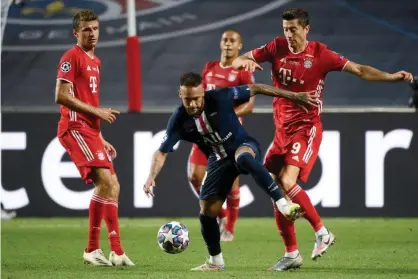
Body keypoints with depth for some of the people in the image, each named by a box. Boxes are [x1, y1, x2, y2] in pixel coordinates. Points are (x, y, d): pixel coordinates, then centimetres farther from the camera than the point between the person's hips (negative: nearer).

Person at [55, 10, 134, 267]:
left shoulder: (95, 62, 20)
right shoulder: (72, 57, -7)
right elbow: (61, 96, -16)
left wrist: (101, 138, 23)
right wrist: (97, 111, -14)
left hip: (90, 131, 10)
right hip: (75, 128, -10)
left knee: (113, 186, 9)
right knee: (105, 181, -19)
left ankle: (116, 250, 12)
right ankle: (93, 249, -17)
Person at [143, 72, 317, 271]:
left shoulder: (219, 98, -23)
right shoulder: (179, 121, -17)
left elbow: (255, 89, -13)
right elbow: (162, 152, -12)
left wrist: (293, 96, -11)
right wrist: (151, 177, -31)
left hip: (243, 146, -4)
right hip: (218, 160, 4)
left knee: (243, 157, -43)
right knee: (206, 213, 1)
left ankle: (282, 204, -46)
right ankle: (215, 262, 23)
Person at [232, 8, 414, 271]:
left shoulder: (320, 54, -6)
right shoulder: (277, 48, 3)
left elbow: (359, 70, -5)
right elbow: (239, 60, 6)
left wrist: (393, 77, -16)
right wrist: (245, 62, -19)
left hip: (307, 128, -5)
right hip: (282, 129, 5)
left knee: (287, 183, -23)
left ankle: (322, 232, -9)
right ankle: (292, 254, 15)